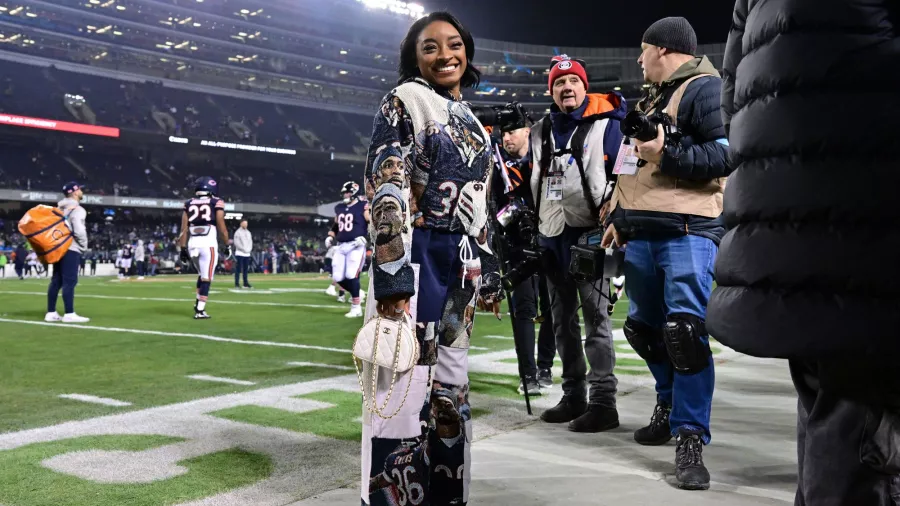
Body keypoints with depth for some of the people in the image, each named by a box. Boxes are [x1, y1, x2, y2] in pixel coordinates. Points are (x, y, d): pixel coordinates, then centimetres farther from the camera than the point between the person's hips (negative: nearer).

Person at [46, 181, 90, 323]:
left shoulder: (59, 209, 17)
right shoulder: (77, 209, -11)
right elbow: (79, 231, -20)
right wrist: (84, 246, -6)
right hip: (71, 249, -9)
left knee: (56, 281, 10)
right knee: (69, 281, -9)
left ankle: (51, 313, 12)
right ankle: (69, 314, -11)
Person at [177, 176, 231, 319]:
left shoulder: (189, 204, 11)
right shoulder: (216, 203, 1)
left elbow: (184, 229, 9)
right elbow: (221, 228, 0)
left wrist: (183, 248, 13)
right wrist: (228, 245, 11)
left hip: (193, 243, 4)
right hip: (208, 243, -4)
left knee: (202, 274, 24)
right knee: (206, 278, 0)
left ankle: (198, 303, 20)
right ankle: (200, 310, -2)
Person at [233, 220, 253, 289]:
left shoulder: (248, 232, 16)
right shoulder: (238, 232, -5)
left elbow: (250, 242, 17)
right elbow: (236, 243, -12)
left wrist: (249, 249, 0)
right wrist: (243, 249, -14)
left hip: (247, 254, 6)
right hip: (240, 253, -6)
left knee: (246, 269, 8)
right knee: (238, 269, -7)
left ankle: (246, 283, 12)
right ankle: (236, 283, -5)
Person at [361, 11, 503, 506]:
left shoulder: (472, 122, 19)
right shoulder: (404, 103, -4)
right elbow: (386, 193, -14)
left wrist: (488, 274, 18)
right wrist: (393, 278, -22)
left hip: (461, 263, 8)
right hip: (414, 255, -7)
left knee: (450, 386, 13)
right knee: (405, 384, -6)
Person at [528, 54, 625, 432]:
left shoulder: (606, 125, -2)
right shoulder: (540, 132, 14)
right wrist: (534, 224, 15)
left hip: (589, 235, -6)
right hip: (552, 237, 6)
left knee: (595, 320, -7)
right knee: (562, 322, 11)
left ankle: (603, 402, -2)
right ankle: (573, 397, 21)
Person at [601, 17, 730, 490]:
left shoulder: (705, 89, -3)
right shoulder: (651, 99, 25)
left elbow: (726, 154, -14)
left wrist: (668, 153, -21)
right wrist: (620, 217, 25)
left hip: (688, 232, -9)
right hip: (642, 233, 9)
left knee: (685, 331, -14)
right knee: (643, 327, 15)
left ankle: (689, 438, -8)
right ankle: (670, 404, 35)